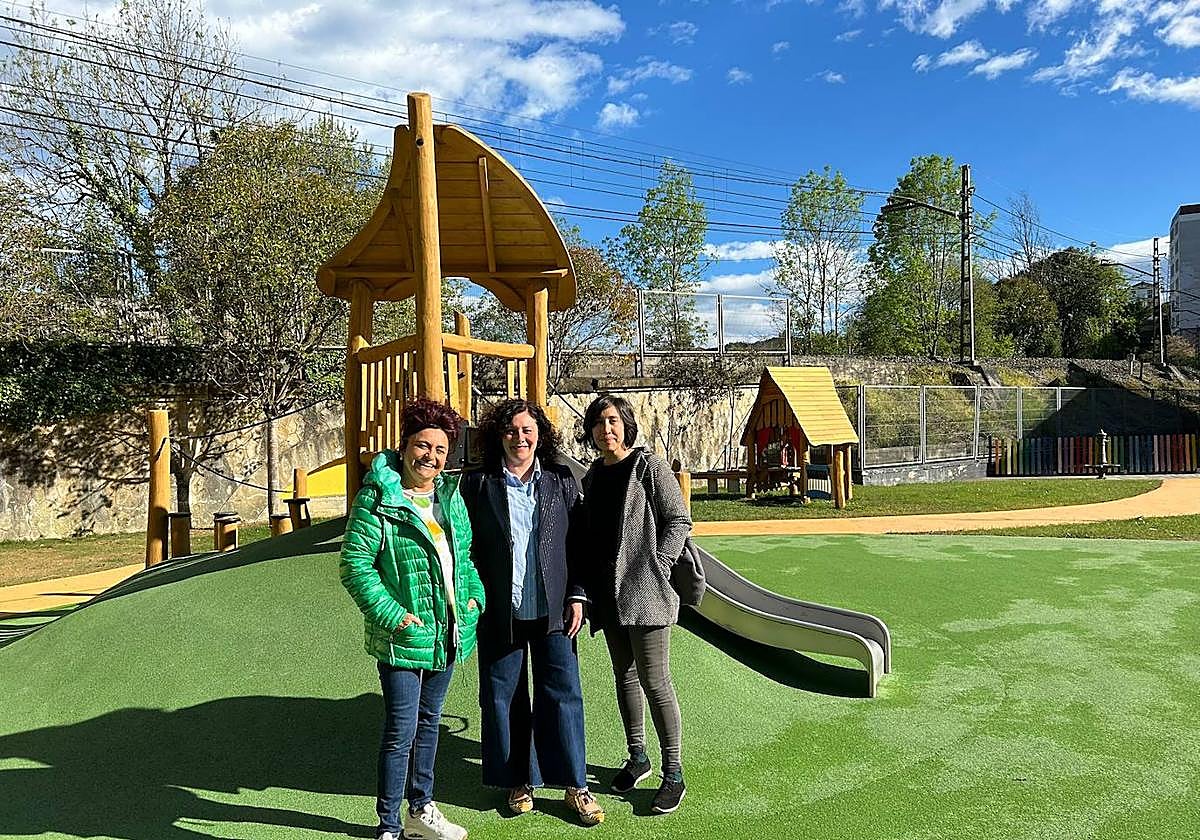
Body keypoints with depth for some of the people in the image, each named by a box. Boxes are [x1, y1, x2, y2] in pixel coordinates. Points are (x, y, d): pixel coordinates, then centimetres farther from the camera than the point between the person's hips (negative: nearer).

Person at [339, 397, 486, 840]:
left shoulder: (450, 495, 6)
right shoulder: (377, 499, -14)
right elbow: (354, 565, -15)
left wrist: (474, 596, 4)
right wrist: (392, 615, -19)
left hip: (448, 633, 7)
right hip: (402, 637, -7)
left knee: (429, 721, 19)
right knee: (400, 731, 1)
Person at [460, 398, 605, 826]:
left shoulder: (562, 482, 4)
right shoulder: (478, 484, 1)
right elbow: (465, 547, 3)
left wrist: (576, 597, 0)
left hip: (552, 610, 0)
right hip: (499, 612, 0)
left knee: (562, 694, 3)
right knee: (503, 697, 9)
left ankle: (574, 785, 17)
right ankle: (518, 782, 26)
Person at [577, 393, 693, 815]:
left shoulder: (650, 466, -7)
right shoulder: (593, 476, 12)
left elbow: (679, 520, -8)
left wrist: (656, 567, -15)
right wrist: (587, 587, 10)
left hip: (645, 591, -6)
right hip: (609, 592, 7)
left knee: (654, 680, -4)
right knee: (624, 675, 16)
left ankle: (673, 772, 9)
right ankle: (637, 756, 32)